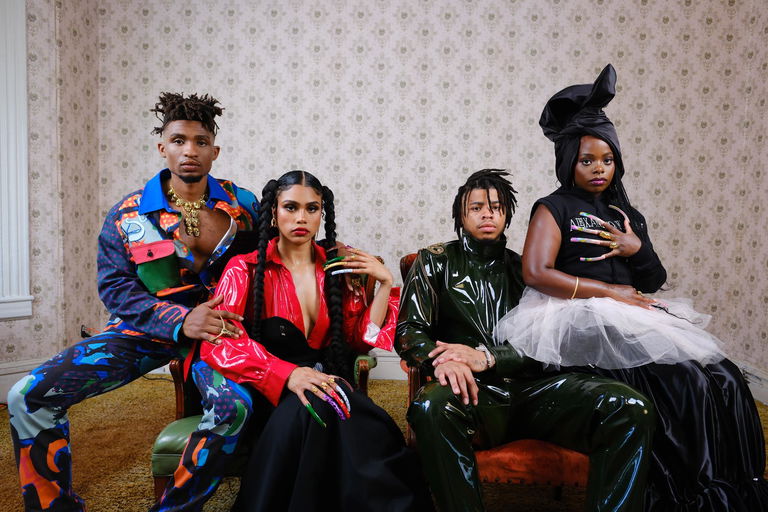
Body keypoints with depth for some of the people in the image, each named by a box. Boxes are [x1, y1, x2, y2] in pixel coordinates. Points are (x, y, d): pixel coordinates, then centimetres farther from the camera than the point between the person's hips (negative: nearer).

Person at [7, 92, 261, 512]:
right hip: (145, 328, 2)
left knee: (234, 405, -34)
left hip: (215, 329, -1)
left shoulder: (243, 206, 2)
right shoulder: (128, 215, 1)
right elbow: (114, 285, -3)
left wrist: (235, 318, -11)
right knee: (27, 396, -11)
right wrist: (179, 320, -18)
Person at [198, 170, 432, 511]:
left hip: (326, 380, 3)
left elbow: (362, 339, 8)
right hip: (268, 391, -2)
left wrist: (384, 283, -4)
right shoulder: (245, 269, 0)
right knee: (310, 407, -35)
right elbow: (219, 343, -15)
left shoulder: (338, 267, 11)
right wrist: (288, 373, -30)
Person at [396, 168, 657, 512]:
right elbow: (409, 330, 3)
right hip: (477, 392, -2)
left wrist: (487, 356, -11)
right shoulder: (436, 261, 16)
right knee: (431, 406, -39)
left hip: (534, 387, 2)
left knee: (631, 409, -24)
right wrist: (443, 359, -21)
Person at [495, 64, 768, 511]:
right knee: (681, 384, -24)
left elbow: (654, 282, 19)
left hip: (633, 318, 7)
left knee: (723, 380, -12)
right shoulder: (554, 208, 1)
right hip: (580, 323, -7)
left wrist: (636, 249, -2)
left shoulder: (628, 216, 20)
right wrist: (610, 292, -11)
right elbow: (536, 273, -14)